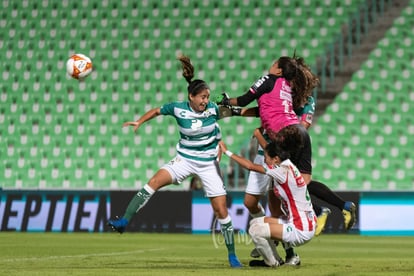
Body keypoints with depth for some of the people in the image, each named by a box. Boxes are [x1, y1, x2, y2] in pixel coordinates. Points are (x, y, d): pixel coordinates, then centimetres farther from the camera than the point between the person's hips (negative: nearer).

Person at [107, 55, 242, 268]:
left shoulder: (213, 109, -10)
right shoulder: (178, 109, -10)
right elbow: (157, 111, 6)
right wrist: (139, 122, -3)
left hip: (208, 164, 0)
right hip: (184, 160, 0)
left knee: (221, 211, -2)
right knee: (154, 182, -21)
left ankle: (232, 255, 11)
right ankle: (124, 221, -18)